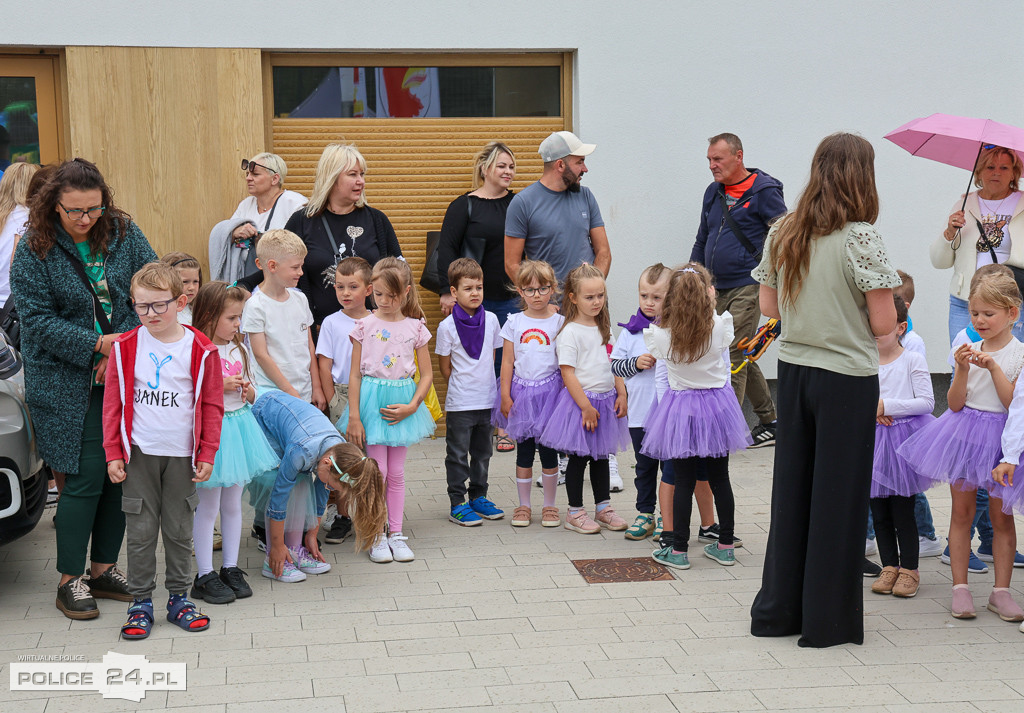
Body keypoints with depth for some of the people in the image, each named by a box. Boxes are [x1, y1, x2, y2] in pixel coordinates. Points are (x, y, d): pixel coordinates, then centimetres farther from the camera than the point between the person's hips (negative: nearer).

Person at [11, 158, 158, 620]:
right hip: (69, 387, -4)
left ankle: (103, 568, 24)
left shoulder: (124, 234, 2)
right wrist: (98, 344, -19)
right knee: (85, 478, -4)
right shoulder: (34, 251, -6)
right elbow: (38, 320, -9)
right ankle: (70, 580, 10)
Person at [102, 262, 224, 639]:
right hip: (139, 454, 0)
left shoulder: (200, 350, -3)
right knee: (141, 530, 4)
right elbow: (112, 404, 3)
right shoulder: (125, 348, 0)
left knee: (179, 529, 8)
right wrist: (113, 453, -1)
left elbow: (212, 406, 2)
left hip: (182, 456, 0)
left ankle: (179, 599, 21)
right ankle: (140, 602, 15)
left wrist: (207, 454, -2)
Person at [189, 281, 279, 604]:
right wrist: (219, 386, -20)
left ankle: (231, 568, 24)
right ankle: (204, 575, 11)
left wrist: (248, 390, -2)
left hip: (239, 424, 7)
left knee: (233, 504, 14)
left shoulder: (239, 349, 10)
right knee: (208, 507, 1)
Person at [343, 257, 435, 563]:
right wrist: (354, 417, -7)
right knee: (377, 471, -1)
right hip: (371, 400, -2)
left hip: (402, 402, 2)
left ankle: (396, 533, 17)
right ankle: (377, 536, 9)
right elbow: (355, 374, -2)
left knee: (396, 472, 8)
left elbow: (427, 374, 5)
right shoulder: (365, 326, -2)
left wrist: (412, 406, -9)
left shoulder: (415, 328, 2)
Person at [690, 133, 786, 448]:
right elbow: (701, 241, 23)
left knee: (734, 355, -9)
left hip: (747, 287, -7)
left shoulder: (764, 191, -6)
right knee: (742, 357, 11)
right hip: (717, 289, 7)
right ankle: (769, 422, 21)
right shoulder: (713, 193, 15)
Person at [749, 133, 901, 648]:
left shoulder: (781, 234, 2)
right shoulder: (860, 239, -15)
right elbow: (883, 324, -16)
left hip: (793, 371, 6)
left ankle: (778, 610, 23)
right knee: (839, 495, 5)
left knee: (791, 488, 15)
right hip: (846, 379, -5)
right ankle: (828, 622, 14)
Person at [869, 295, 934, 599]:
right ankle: (889, 566, 19)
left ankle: (909, 569, 11)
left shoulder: (913, 360, -4)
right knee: (878, 511, 8)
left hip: (903, 438, -4)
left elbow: (927, 402, -9)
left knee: (902, 510, 0)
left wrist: (887, 406, -15)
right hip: (872, 438, 4)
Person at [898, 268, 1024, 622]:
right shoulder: (968, 350, 2)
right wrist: (963, 370, -16)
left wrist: (994, 368, -20)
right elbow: (955, 404, -1)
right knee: (962, 512, 6)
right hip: (963, 434, 3)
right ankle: (960, 587, 12)